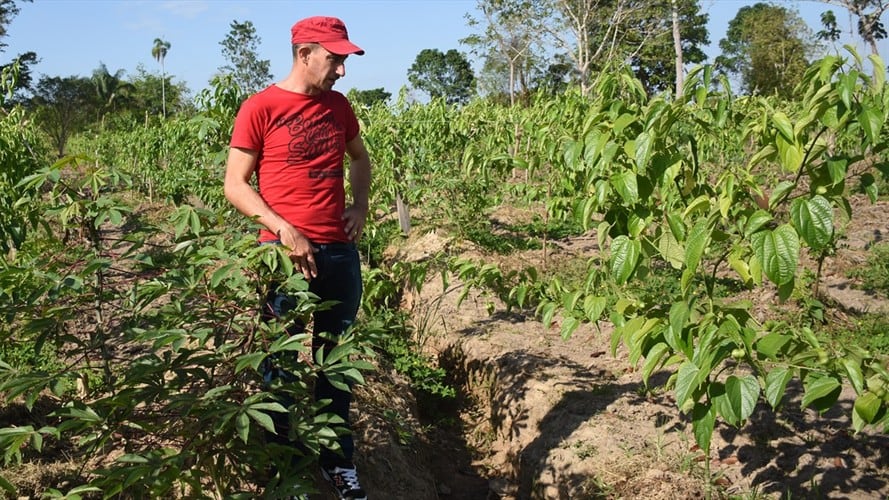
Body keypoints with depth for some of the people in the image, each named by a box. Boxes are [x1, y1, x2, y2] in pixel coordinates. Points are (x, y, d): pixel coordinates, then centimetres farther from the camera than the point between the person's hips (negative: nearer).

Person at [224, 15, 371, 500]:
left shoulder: (339, 106, 8)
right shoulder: (260, 107, -7)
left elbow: (360, 158, 26)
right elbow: (235, 184, -7)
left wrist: (360, 206, 9)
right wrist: (283, 230, -18)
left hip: (340, 251, 5)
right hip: (285, 254, -5)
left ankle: (339, 460, 28)